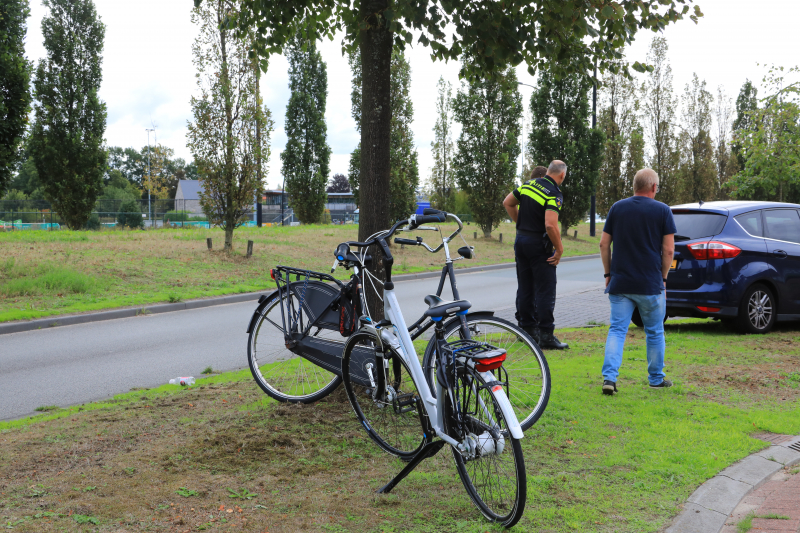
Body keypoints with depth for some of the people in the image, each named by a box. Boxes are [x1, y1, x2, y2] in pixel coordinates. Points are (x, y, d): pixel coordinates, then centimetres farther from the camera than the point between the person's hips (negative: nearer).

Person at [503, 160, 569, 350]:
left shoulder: (529, 184, 6)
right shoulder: (554, 194, -15)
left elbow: (507, 203, 15)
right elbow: (550, 225, -26)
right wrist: (559, 249, -15)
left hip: (521, 240, 7)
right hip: (539, 244, -7)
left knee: (525, 288, 15)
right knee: (545, 290, -3)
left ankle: (527, 327, 23)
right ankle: (545, 335, -4)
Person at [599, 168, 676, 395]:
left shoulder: (617, 208, 5)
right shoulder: (662, 210, -3)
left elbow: (604, 244, 5)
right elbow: (668, 250, -6)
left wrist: (608, 274, 13)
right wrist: (663, 278, 5)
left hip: (620, 283, 2)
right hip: (651, 284, -2)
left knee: (617, 330, 3)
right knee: (654, 333, 13)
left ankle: (609, 378, -12)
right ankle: (656, 379, 24)